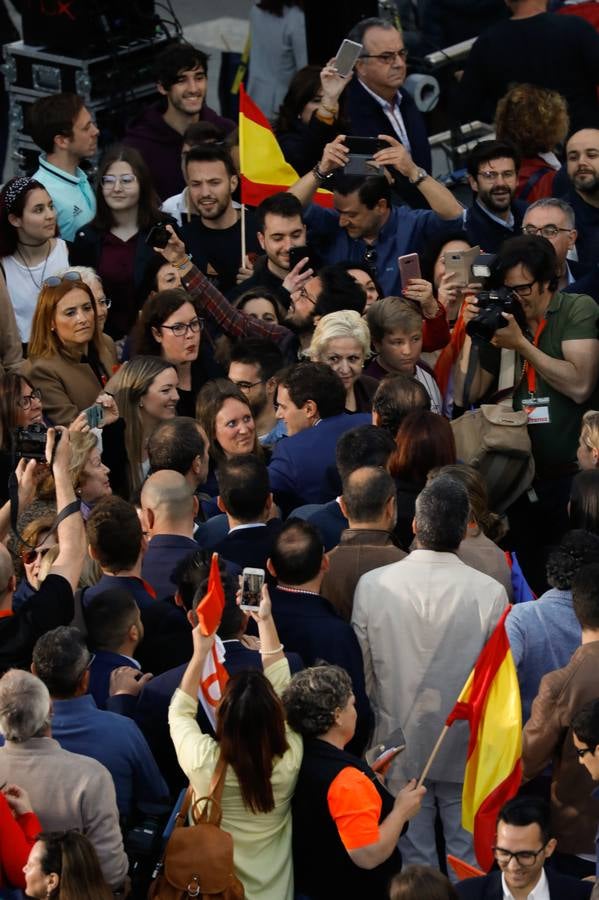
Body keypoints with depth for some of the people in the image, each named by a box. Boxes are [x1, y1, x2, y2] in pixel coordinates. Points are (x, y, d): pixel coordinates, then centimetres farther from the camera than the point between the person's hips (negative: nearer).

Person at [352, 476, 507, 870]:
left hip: (400, 748, 1)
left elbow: (361, 671, -4)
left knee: (416, 856, 14)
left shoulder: (372, 585, -13)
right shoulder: (490, 592, -17)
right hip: (466, 749, -1)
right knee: (468, 858, 13)